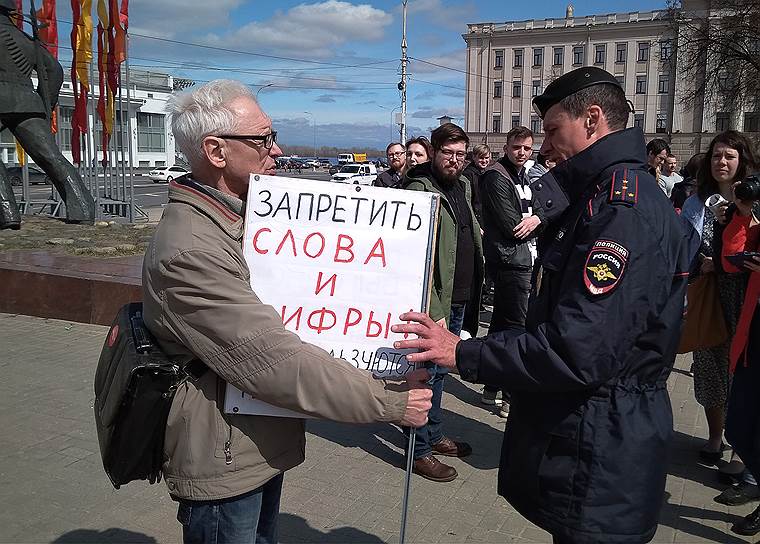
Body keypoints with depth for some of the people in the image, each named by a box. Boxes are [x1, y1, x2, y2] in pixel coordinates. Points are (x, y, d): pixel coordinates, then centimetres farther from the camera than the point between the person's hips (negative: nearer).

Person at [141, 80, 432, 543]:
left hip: (264, 448, 9)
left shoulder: (241, 217, 8)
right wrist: (391, 403, -23)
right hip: (224, 467, -9)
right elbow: (278, 362, -30)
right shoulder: (189, 251, -27)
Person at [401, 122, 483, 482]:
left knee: (441, 368, 19)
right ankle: (421, 451, 16)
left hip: (461, 299, 8)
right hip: (435, 301, -8)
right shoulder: (420, 190, -15)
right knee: (428, 372, 2)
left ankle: (434, 436, 35)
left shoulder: (462, 185, 11)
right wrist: (433, 310, -22)